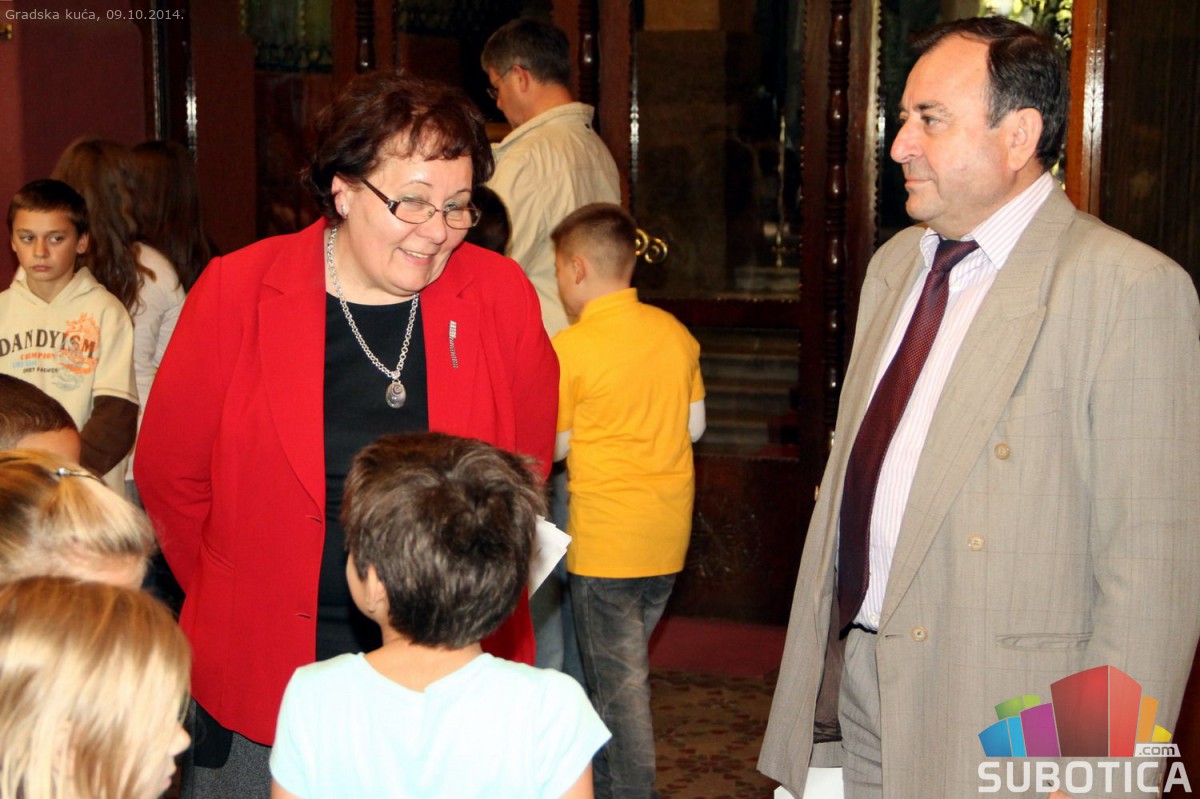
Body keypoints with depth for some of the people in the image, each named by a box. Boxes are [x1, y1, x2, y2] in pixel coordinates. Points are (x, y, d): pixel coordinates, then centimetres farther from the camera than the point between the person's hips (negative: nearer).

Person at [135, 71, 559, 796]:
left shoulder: (501, 296, -3)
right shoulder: (237, 291, -7)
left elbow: (526, 464, 9)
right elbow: (170, 475, 2)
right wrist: (240, 609, 6)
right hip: (265, 680, -1)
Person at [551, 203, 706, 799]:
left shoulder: (570, 348, -14)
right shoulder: (675, 333, 3)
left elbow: (553, 445, -8)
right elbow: (694, 425, 9)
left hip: (607, 537, -6)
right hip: (669, 531, 7)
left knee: (618, 681, 2)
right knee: (623, 664, 20)